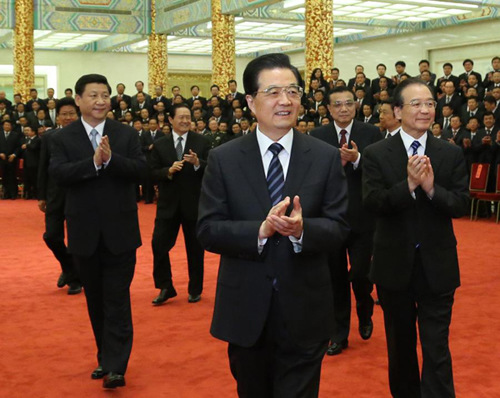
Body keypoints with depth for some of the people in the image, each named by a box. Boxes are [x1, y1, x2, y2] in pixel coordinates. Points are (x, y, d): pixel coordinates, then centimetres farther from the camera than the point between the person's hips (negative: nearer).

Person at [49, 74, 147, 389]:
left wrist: (110, 158, -25)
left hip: (120, 231, -1)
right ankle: (105, 357, 28)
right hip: (84, 233, 2)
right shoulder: (63, 138, 1)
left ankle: (115, 366, 1)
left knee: (117, 300, -1)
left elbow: (140, 169, -10)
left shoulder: (127, 134, 2)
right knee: (96, 301, 14)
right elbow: (58, 173, -14)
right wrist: (93, 162, -26)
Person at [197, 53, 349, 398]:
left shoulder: (326, 157, -2)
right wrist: (260, 230, -24)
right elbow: (208, 230, -7)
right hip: (245, 309, 1)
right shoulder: (223, 159, -3)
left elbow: (339, 226, -4)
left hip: (304, 310, -1)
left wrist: (302, 229, -25)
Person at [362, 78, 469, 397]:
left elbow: (462, 205, -7)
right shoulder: (377, 154, -4)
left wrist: (432, 189, -25)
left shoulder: (452, 154, -1)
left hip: (437, 265, 0)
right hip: (394, 263, 1)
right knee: (400, 344, 18)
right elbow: (372, 202, -14)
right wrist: (409, 184, -28)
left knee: (437, 347, 0)